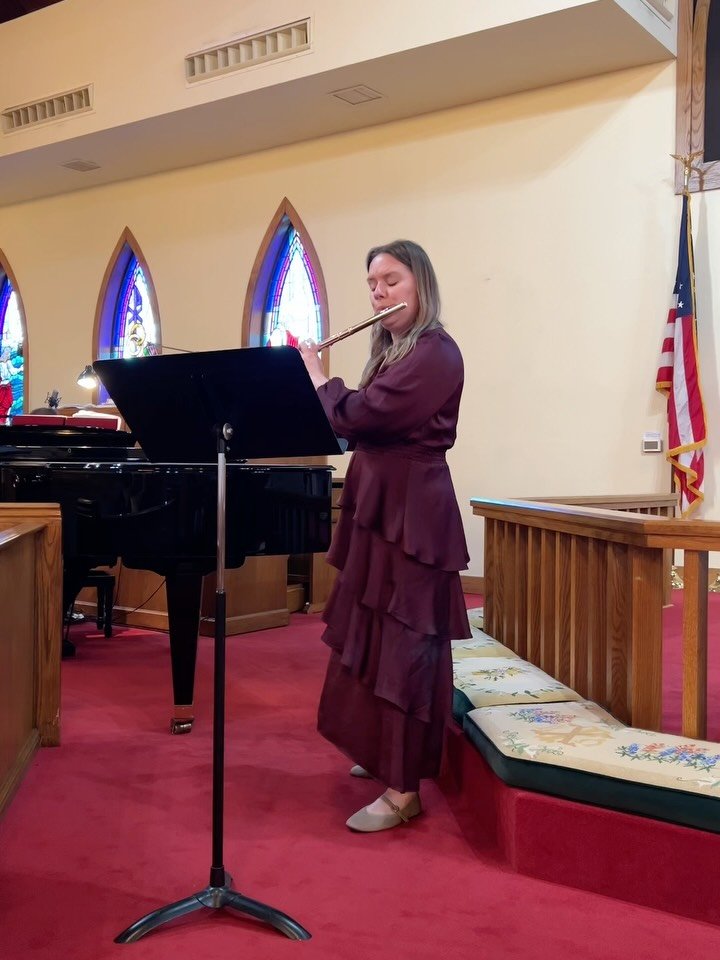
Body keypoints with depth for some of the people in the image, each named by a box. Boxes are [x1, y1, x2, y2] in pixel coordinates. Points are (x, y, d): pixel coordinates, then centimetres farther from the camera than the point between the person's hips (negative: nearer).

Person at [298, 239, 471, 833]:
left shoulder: (435, 352, -16)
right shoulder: (393, 352, 16)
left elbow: (355, 415, -23)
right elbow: (358, 425, 14)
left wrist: (314, 371, -6)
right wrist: (314, 375, 3)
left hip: (410, 513, -10)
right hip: (381, 508, 10)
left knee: (404, 646, -5)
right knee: (376, 639, 16)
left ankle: (404, 790, 4)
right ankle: (384, 755, 32)